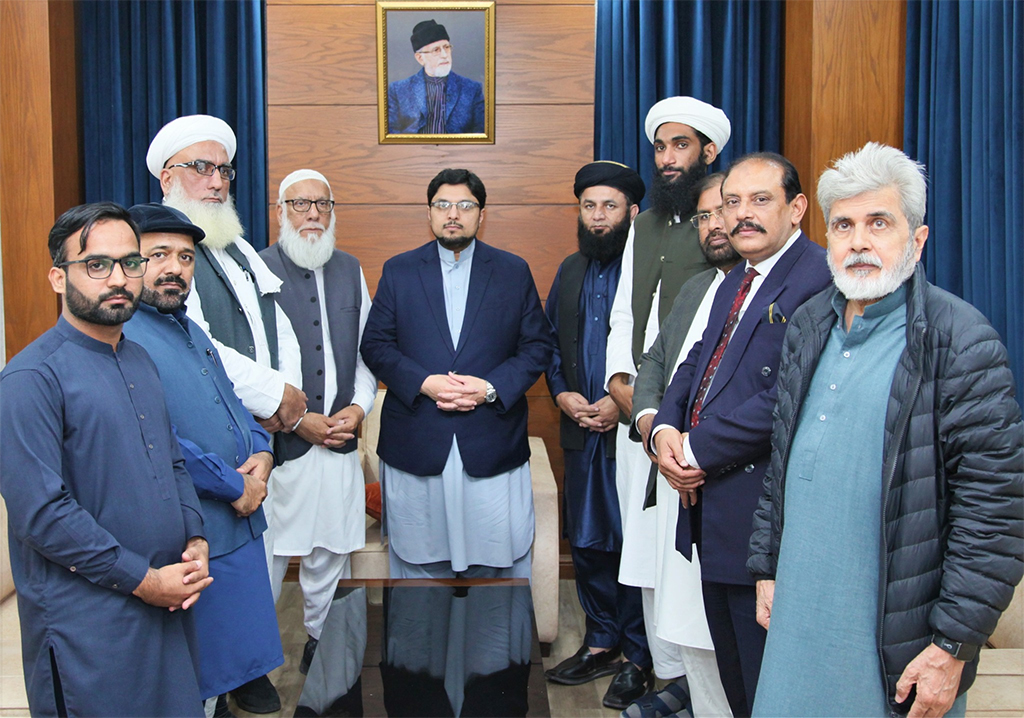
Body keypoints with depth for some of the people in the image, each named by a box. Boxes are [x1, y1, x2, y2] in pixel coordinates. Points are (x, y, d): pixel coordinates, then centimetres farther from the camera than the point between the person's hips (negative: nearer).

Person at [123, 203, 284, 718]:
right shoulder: (122, 337, -16)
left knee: (233, 653, 20)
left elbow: (231, 401, 20)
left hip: (240, 523, 9)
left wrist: (262, 452, 0)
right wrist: (234, 486, -15)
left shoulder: (191, 331, 15)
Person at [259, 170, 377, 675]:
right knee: (267, 553, 0)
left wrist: (359, 406, -1)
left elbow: (366, 349, 15)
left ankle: (322, 642, 29)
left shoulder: (350, 270, 12)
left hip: (340, 440, 5)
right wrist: (297, 420, -11)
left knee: (331, 549, 13)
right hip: (278, 442, -5)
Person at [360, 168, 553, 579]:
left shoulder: (514, 272, 9)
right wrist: (424, 383, -12)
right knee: (419, 560, 8)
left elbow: (538, 346, 4)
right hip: (415, 447, 0)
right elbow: (375, 345, 4)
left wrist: (491, 388, -11)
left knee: (498, 563, 3)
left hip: (494, 447, 0)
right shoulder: (398, 271, 9)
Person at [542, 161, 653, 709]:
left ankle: (638, 658, 16)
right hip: (581, 431, 7)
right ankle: (602, 642, 30)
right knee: (586, 540, 14)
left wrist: (625, 403, -16)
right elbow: (549, 340, 17)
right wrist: (561, 392, 1)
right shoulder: (571, 271, 13)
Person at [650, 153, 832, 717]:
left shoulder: (819, 279, -17)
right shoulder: (735, 284, 16)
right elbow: (696, 364, 17)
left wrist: (698, 449, -16)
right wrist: (665, 428, -4)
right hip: (712, 509, 9)